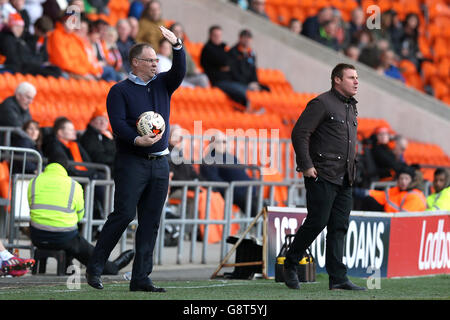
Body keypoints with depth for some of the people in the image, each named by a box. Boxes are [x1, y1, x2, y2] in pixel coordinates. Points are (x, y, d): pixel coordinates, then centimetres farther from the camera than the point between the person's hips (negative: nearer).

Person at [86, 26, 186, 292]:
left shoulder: (162, 85, 15)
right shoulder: (120, 91, 0)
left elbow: (180, 72, 0)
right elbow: (118, 123, -11)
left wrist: (177, 45, -16)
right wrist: (137, 140, -27)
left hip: (159, 163, 6)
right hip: (131, 162, -5)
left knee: (151, 222, 3)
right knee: (124, 214, -12)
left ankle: (141, 278, 5)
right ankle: (95, 268, -1)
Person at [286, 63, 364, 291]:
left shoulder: (351, 107, 19)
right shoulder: (322, 103, -8)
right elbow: (299, 133, -13)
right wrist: (306, 165, -17)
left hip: (344, 179, 8)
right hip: (322, 177, -8)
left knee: (339, 228, 3)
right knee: (317, 222, -8)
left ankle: (338, 278, 2)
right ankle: (290, 265, 9)